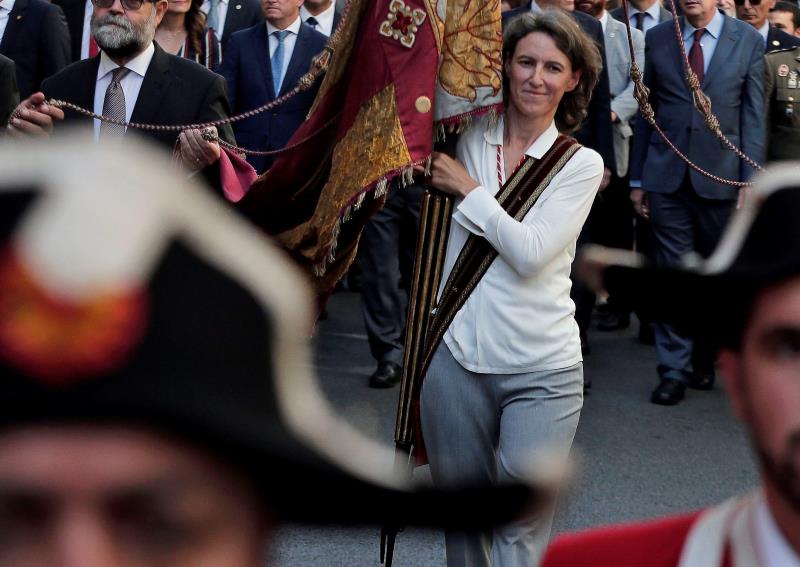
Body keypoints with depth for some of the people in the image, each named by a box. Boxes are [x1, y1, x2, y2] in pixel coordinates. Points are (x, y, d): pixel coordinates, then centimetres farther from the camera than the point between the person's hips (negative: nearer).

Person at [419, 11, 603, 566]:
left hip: (542, 373, -2)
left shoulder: (582, 164, -2)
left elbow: (531, 251, -13)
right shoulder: (467, 139, 5)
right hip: (456, 355, 3)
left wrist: (468, 187, -9)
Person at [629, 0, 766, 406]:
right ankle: (674, 371, 6)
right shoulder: (657, 38, 5)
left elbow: (753, 116, -1)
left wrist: (751, 184, -6)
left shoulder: (748, 40, 0)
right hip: (667, 176, 1)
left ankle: (704, 361, 27)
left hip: (720, 179, 0)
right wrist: (637, 180, 7)